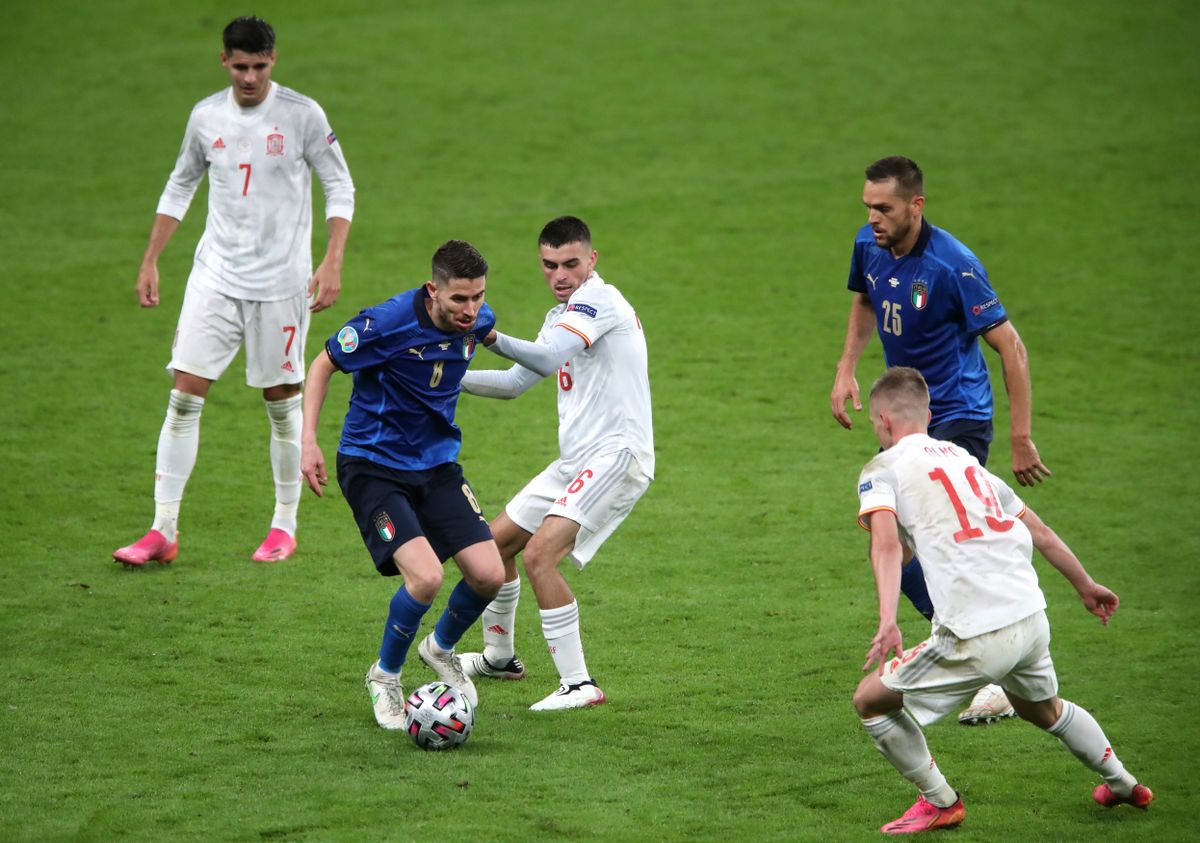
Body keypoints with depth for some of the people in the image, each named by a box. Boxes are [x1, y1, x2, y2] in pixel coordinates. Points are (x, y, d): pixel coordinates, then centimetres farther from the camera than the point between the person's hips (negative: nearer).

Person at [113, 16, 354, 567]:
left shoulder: (302, 116, -6)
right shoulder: (206, 117, 5)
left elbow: (340, 189, -2)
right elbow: (180, 187, 17)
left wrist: (333, 262, -14)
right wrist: (150, 262, 14)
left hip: (281, 282, -3)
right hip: (215, 276, 3)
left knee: (283, 403, 3)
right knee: (184, 396, -5)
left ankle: (284, 527, 18)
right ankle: (163, 532, -3)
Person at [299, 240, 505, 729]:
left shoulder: (477, 322, -6)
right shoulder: (387, 323, -23)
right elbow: (323, 365, -9)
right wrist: (308, 441, -14)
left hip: (437, 463, 6)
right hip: (372, 466, -6)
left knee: (489, 575, -5)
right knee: (425, 577, -23)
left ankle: (441, 648, 28)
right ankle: (385, 676, 5)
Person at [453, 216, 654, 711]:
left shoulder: (599, 299, -12)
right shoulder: (562, 315, 18)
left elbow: (548, 359, -30)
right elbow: (514, 383, 27)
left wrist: (495, 340, -44)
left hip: (616, 455, -10)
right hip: (576, 461, 10)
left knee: (540, 554, -24)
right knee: (496, 543, 18)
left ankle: (578, 684, -20)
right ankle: (498, 656, 38)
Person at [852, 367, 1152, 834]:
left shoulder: (883, 468, 1)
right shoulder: (965, 458, 21)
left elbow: (887, 543, -18)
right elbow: (1040, 532, 26)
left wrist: (887, 621, -30)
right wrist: (1086, 585, 39)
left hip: (977, 637, -7)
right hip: (1032, 618, 7)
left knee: (870, 700, 9)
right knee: (1043, 708, 36)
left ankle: (939, 802, 17)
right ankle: (1123, 784, 48)